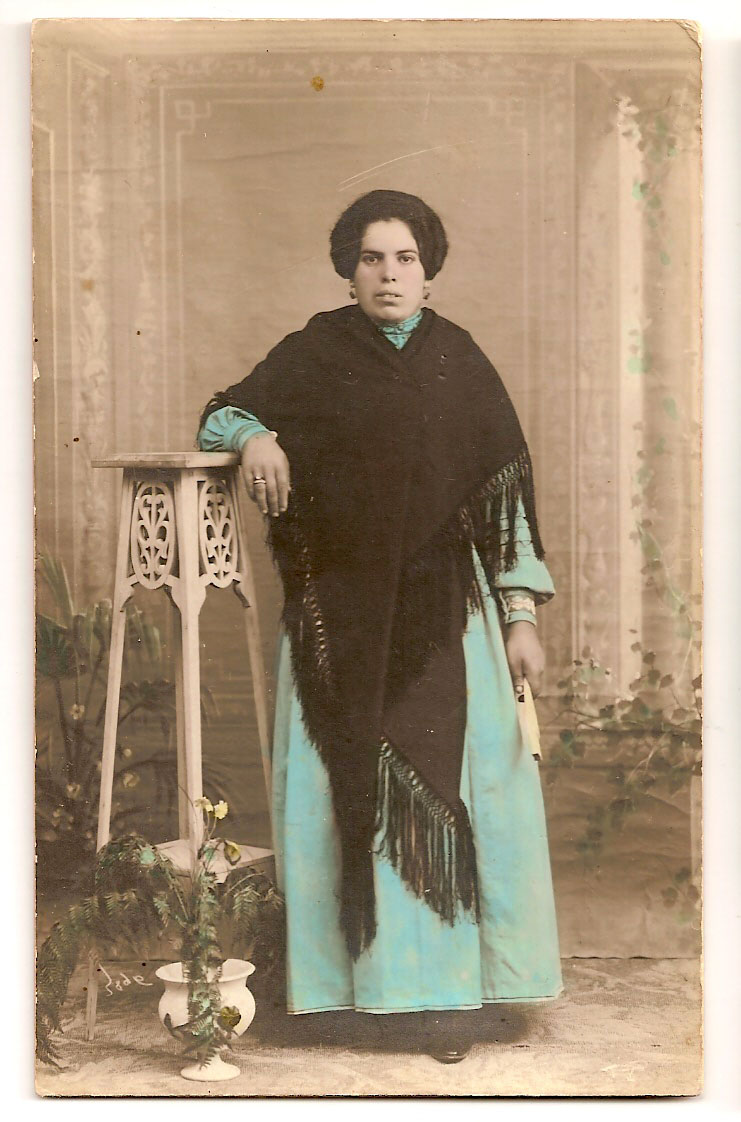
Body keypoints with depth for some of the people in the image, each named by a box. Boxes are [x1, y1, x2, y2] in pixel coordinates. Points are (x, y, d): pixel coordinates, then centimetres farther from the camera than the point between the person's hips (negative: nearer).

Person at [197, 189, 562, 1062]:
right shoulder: (312, 353, 4)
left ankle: (442, 986, 6)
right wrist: (256, 436, -13)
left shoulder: (458, 361, 6)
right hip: (341, 611, 0)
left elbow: (506, 490, 5)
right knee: (350, 785, 1)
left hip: (442, 609, 0)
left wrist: (521, 616, 0)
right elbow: (220, 415, 12)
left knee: (441, 783, -3)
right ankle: (358, 967, 14)